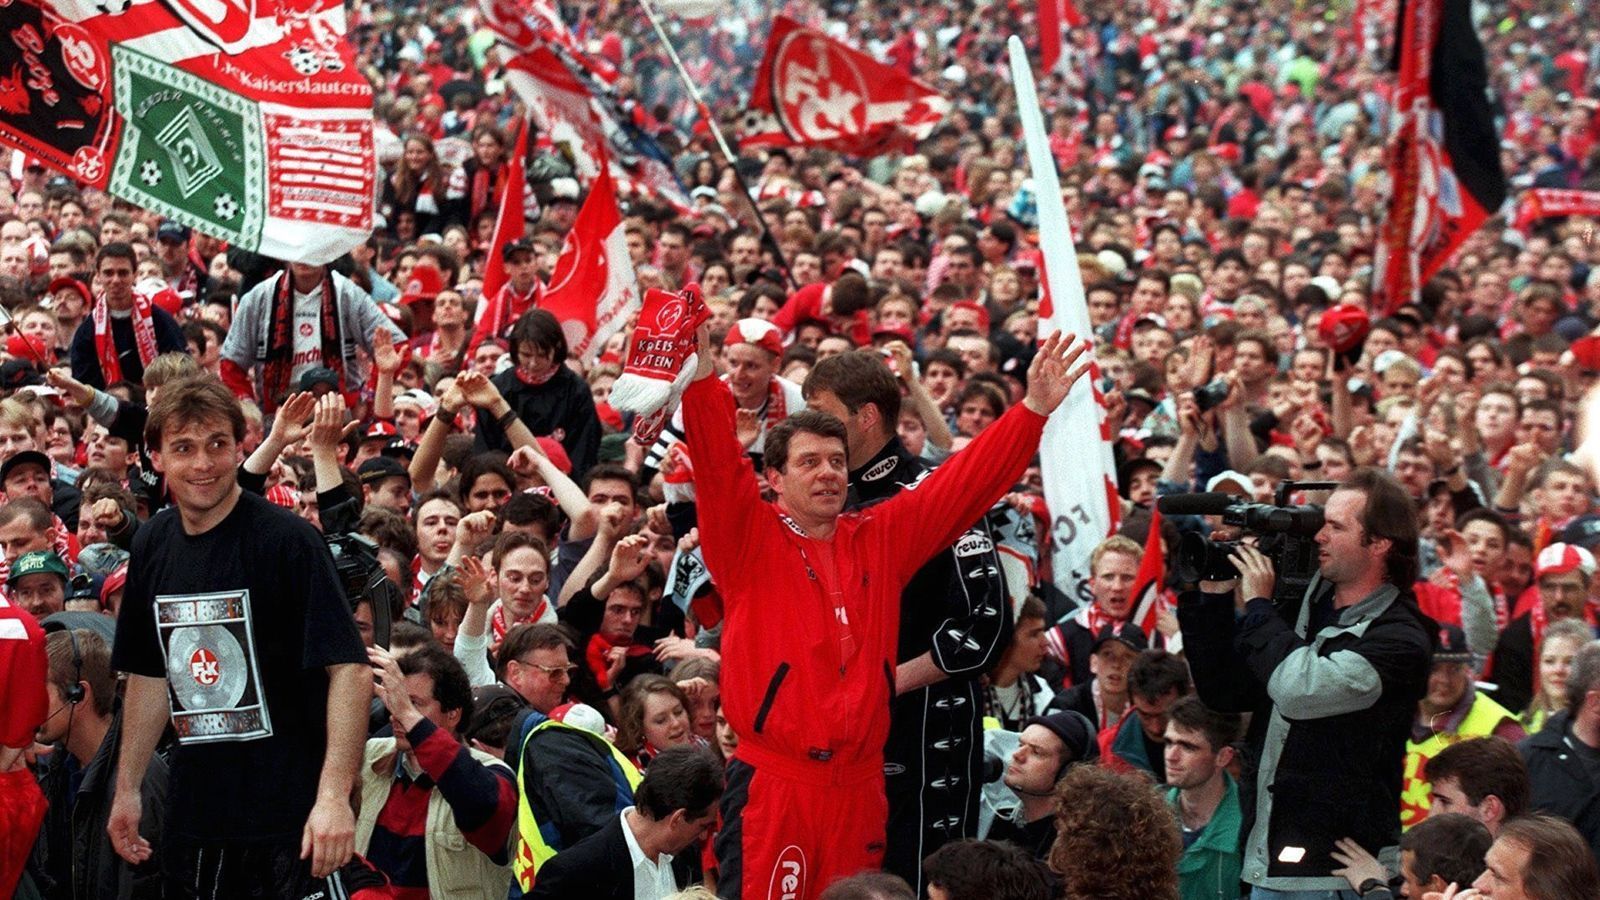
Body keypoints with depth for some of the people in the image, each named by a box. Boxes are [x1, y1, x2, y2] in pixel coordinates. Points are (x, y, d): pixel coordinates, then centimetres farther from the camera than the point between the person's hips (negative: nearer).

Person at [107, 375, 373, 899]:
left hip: (290, 815, -6)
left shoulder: (287, 540, -12)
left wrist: (334, 796, -26)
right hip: (195, 814, 6)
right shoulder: (151, 546, 8)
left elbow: (349, 669, -17)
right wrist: (126, 789, 19)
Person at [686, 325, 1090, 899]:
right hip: (771, 784, -4)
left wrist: (1034, 409, 5)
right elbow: (717, 463, -13)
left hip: (859, 786, 4)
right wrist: (701, 370, -26)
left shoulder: (881, 539, 13)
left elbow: (966, 483, 13)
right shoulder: (748, 539, 2)